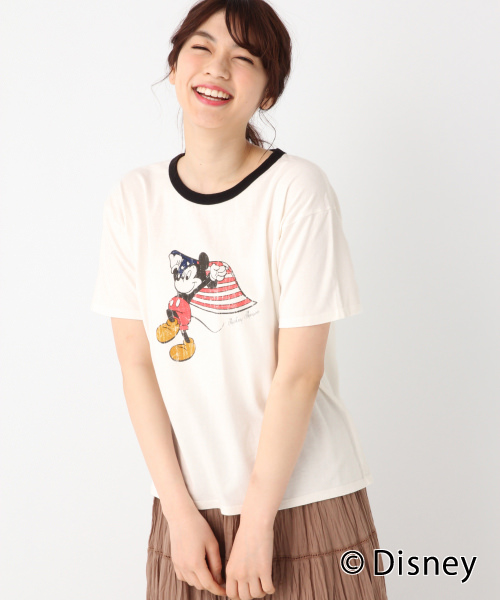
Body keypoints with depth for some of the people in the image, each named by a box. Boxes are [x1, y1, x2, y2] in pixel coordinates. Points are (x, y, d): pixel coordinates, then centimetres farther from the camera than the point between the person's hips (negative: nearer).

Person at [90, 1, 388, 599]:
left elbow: (299, 372, -13)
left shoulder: (298, 191, -12)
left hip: (303, 500, -3)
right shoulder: (133, 198, -1)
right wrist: (179, 510, -7)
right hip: (187, 503, 3)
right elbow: (137, 363, -2)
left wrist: (257, 521, -12)